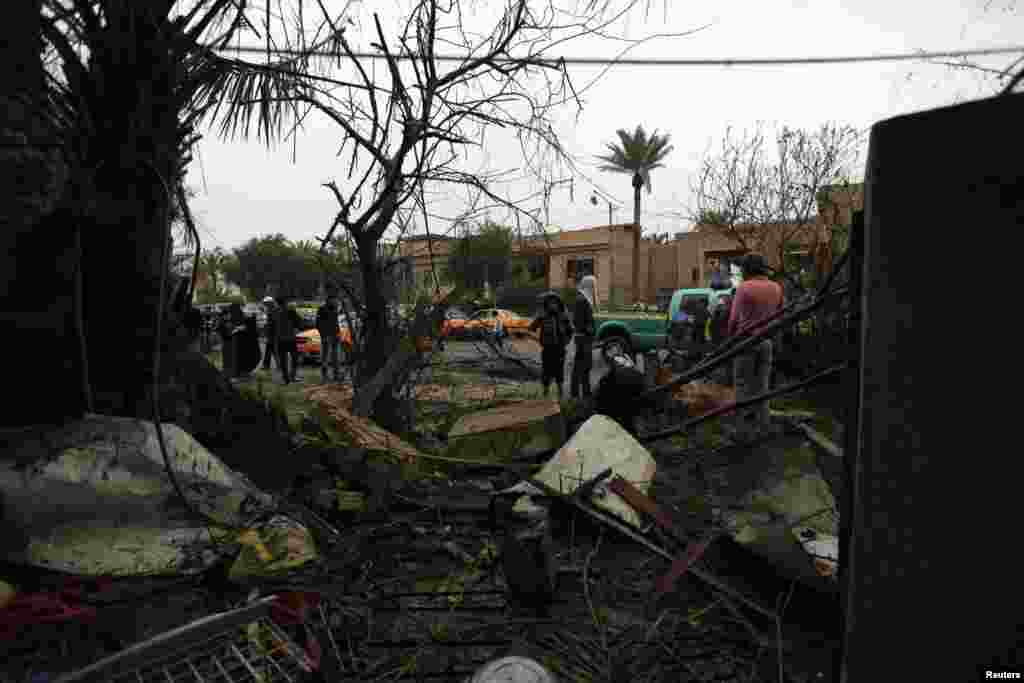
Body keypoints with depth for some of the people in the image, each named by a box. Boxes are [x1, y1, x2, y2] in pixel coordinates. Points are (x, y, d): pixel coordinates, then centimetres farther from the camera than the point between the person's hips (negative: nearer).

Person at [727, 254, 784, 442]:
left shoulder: (744, 288, -11)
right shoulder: (776, 288, 6)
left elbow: (734, 318, -7)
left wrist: (730, 337, 8)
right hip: (766, 342, 5)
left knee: (744, 387, 1)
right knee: (761, 385, 13)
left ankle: (746, 430, 2)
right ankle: (761, 426, 18)